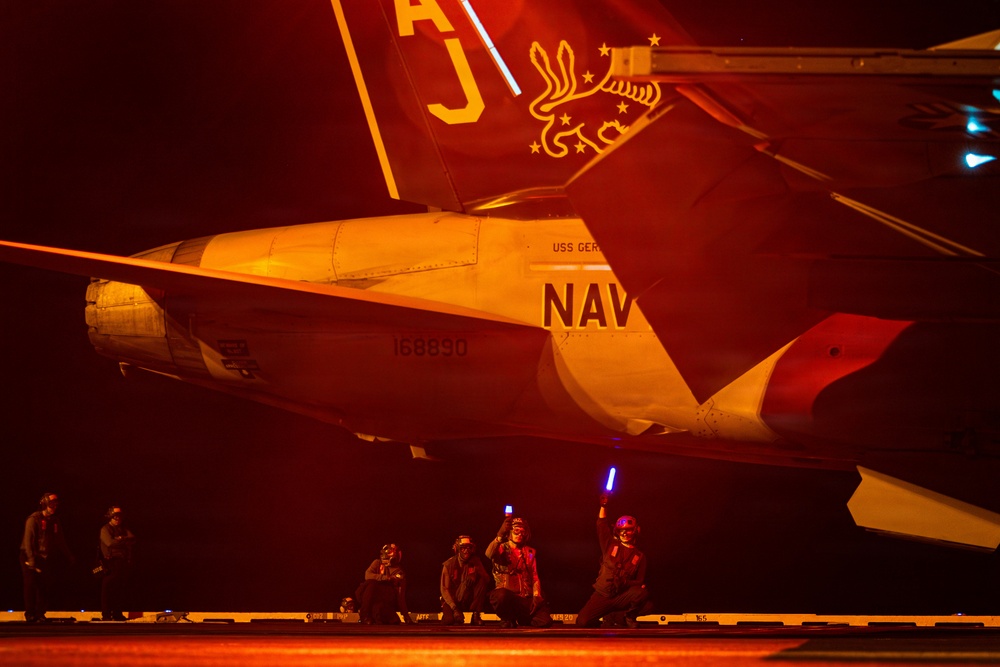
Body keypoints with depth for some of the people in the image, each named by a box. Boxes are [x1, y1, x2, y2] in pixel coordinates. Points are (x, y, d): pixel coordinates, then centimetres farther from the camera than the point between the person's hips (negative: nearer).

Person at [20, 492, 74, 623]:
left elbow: (61, 542, 20)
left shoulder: (55, 521, 13)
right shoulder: (34, 519, -7)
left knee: (45, 588, -1)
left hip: (47, 560, 5)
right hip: (32, 559, -5)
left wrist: (69, 557, 15)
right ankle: (30, 615, -2)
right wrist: (31, 558, -23)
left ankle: (40, 615, 5)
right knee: (31, 586, -7)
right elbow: (28, 540, -14)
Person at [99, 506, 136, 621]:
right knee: (107, 589, -7)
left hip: (123, 563, 5)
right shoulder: (105, 529, 1)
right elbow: (110, 543, -14)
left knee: (121, 589, 3)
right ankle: (106, 615, -5)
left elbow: (133, 539, 4)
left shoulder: (123, 529, 19)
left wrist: (121, 539, -12)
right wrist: (125, 541, -4)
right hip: (110, 563, -5)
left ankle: (117, 614, 10)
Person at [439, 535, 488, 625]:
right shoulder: (449, 564, -8)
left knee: (482, 581, -23)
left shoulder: (475, 562, -1)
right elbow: (444, 589, -11)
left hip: (468, 601, 2)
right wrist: (455, 608, -24)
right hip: (451, 600, -2)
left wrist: (476, 574, -34)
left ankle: (476, 615, -19)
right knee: (448, 620, -33)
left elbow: (487, 579, -11)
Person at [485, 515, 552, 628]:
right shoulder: (502, 548, 5)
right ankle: (507, 620, -7)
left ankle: (520, 618, 11)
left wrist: (536, 596, -5)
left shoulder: (529, 552, 20)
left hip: (526, 600, 4)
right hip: (507, 597, -4)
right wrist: (500, 536, -37)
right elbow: (489, 554, -21)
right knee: (500, 595, -42)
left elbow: (535, 577, 13)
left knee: (545, 621, -23)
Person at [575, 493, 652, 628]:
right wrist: (603, 506, -12)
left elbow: (640, 582, 8)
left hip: (621, 597, 0)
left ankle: (630, 617, -2)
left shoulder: (639, 556, 7)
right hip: (602, 596, 0)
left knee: (642, 593, -33)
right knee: (582, 621, -21)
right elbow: (602, 525, -1)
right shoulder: (610, 546, 6)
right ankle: (606, 616, 15)